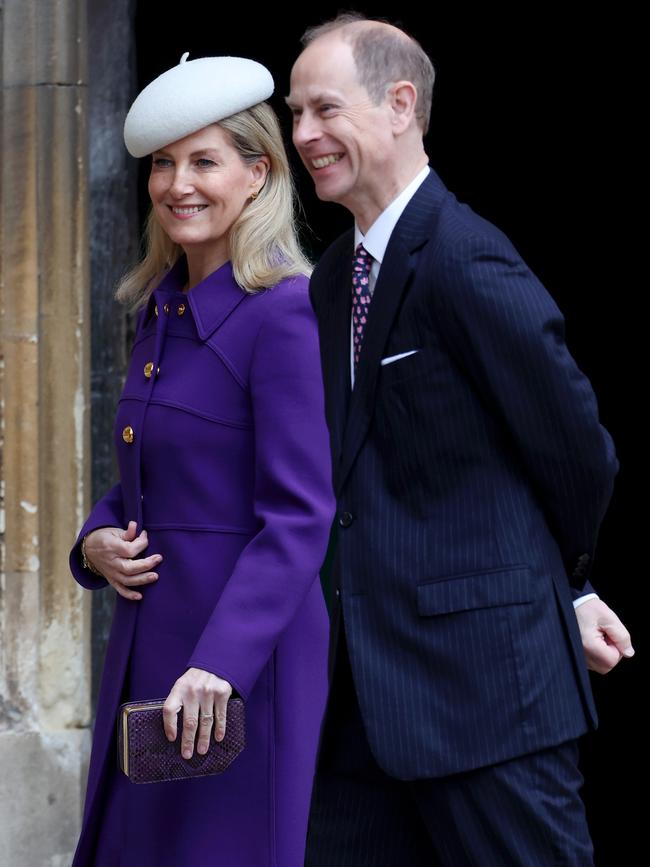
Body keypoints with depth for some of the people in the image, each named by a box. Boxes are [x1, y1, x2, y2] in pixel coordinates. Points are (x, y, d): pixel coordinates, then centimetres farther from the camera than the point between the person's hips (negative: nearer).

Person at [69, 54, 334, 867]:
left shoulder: (282, 314, -14)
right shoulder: (160, 307, 12)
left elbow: (297, 521, -18)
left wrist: (220, 664, -26)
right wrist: (98, 541, 1)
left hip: (244, 649, -8)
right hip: (146, 646, 8)